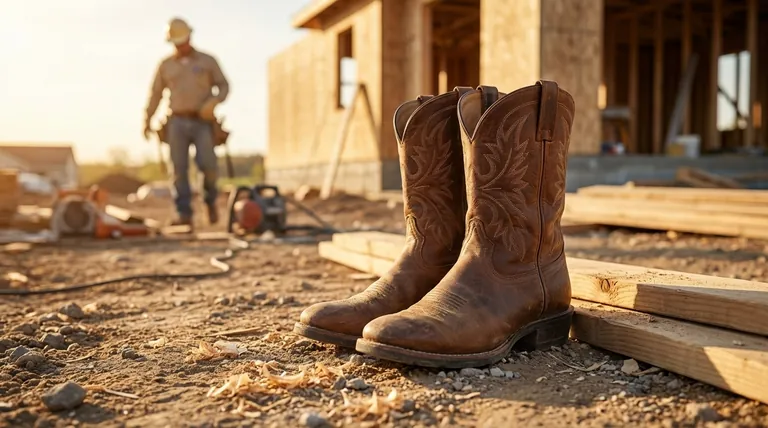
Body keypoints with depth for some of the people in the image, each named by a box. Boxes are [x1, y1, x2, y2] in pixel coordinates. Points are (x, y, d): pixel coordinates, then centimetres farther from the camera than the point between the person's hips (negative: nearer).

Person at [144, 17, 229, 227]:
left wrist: (213, 103, -19)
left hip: (202, 124, -2)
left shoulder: (207, 61, 7)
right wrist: (147, 121, 2)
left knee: (208, 165, -15)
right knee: (180, 169, -7)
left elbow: (224, 87, 3)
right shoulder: (166, 65, 12)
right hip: (178, 123, 2)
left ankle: (210, 200, 13)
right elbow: (156, 94, 13)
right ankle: (185, 215, -4)